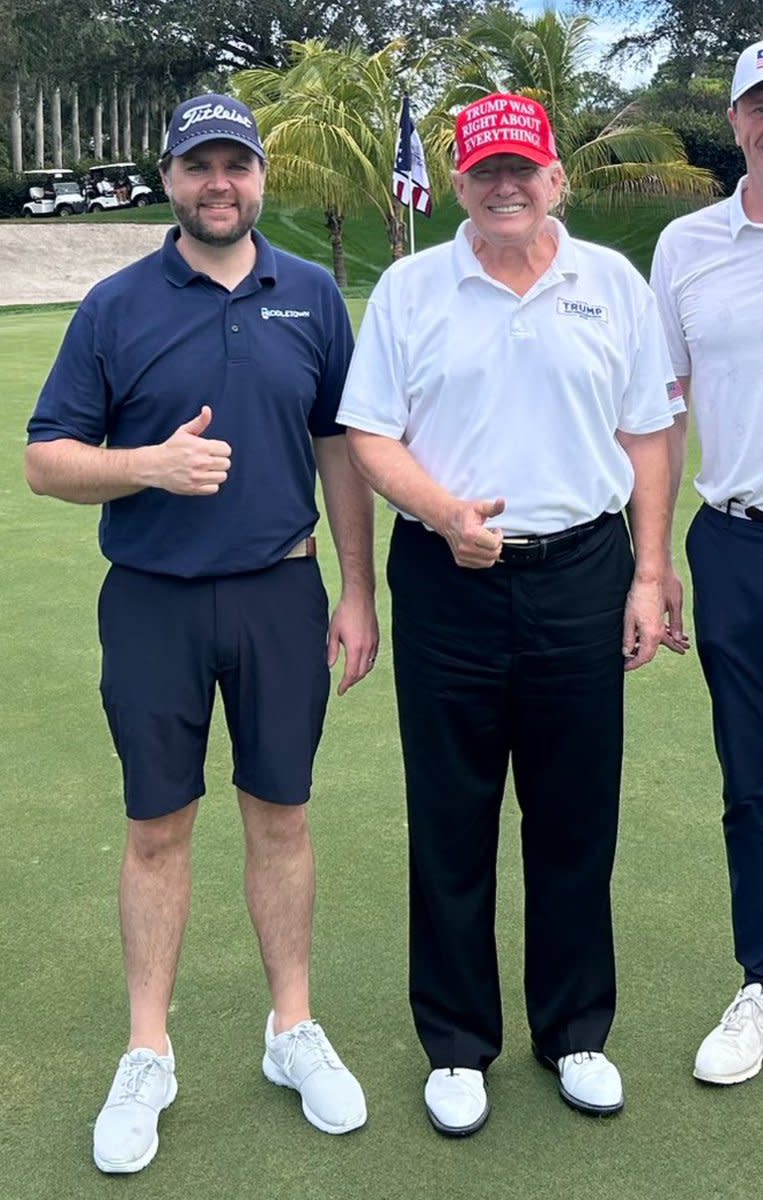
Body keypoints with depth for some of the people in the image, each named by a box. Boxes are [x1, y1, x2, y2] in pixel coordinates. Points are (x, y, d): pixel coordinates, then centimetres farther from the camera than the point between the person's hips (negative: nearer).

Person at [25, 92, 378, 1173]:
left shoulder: (313, 296, 5)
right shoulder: (116, 306, -1)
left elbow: (339, 449, 8)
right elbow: (47, 459, -2)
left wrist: (358, 592, 4)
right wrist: (151, 464, -20)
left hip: (282, 595, 1)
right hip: (153, 602, -1)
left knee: (280, 814, 11)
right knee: (158, 828, 8)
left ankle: (294, 1031, 27)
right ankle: (147, 1056, 23)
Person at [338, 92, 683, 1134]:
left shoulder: (613, 285, 7)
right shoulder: (410, 288, 3)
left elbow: (646, 438, 8)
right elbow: (369, 435, 0)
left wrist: (649, 577, 3)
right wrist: (444, 511, -17)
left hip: (582, 577, 1)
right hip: (447, 581, -1)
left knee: (576, 816, 9)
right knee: (451, 821, 7)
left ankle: (576, 1033, 28)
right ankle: (457, 1046, 23)